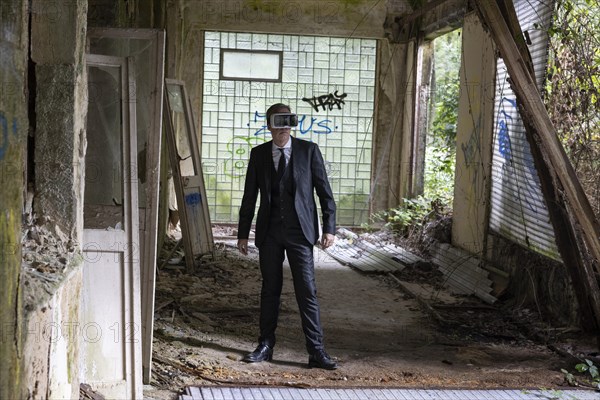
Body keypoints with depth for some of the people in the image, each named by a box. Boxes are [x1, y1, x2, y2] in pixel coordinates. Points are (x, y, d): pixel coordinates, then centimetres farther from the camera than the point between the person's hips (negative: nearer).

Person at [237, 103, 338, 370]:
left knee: (307, 291, -4)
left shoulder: (309, 151, 0)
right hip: (269, 232, 2)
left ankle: (316, 352, -1)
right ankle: (265, 345, 21)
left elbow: (324, 191, 0)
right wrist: (243, 233, 8)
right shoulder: (259, 154, 7)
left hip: (299, 231, -2)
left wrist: (329, 228, -7)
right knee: (270, 289, 10)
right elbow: (249, 197, 11)